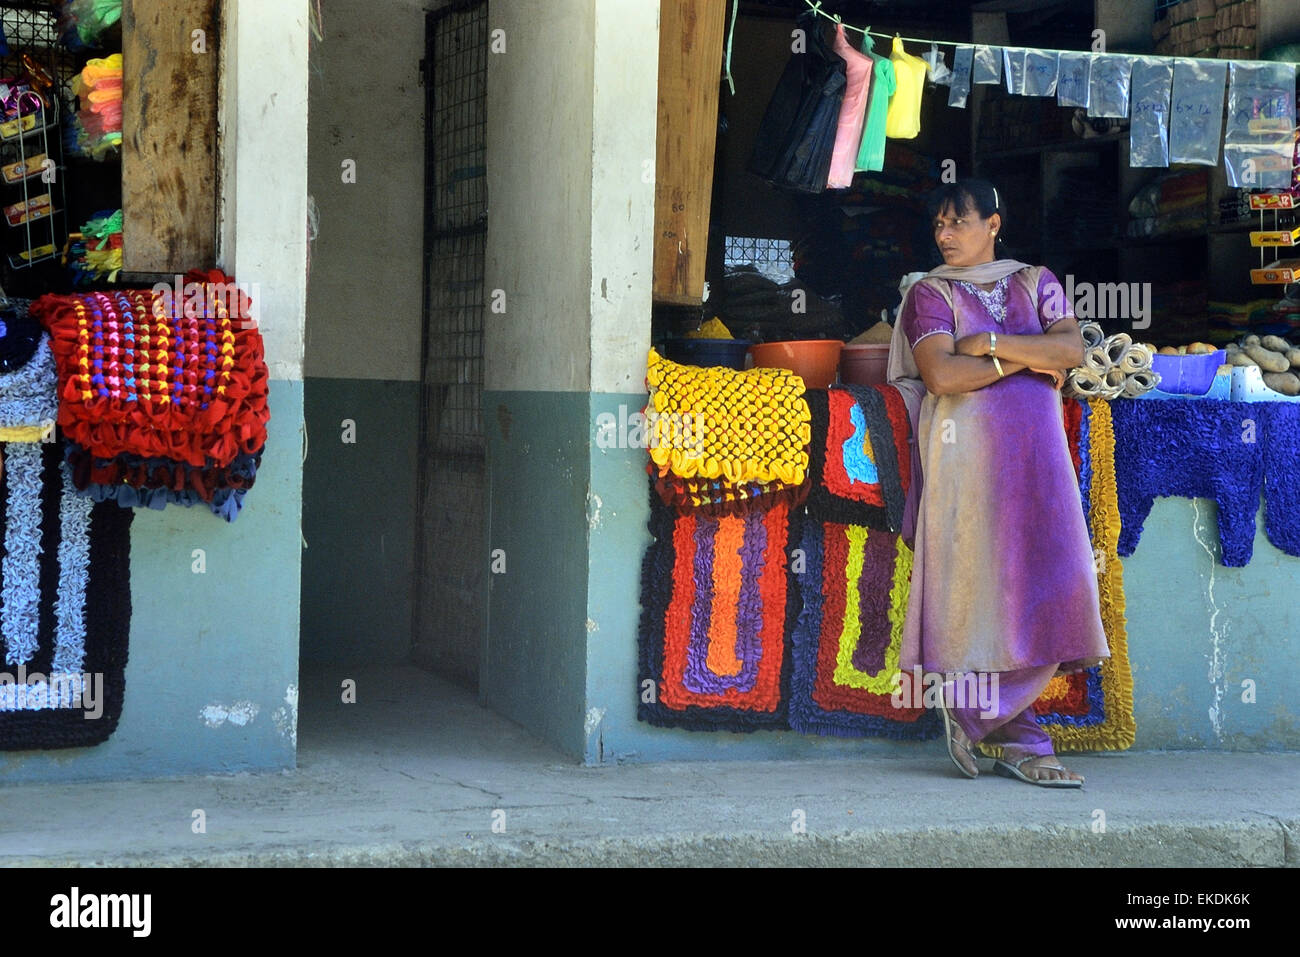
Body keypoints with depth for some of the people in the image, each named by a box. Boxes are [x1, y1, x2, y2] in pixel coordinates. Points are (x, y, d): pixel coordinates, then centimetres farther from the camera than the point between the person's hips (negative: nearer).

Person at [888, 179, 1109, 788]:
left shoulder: (1036, 282, 16)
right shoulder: (931, 293, 5)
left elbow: (1072, 349, -2)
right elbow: (940, 376, -11)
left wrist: (989, 343, -9)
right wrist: (1026, 360, -5)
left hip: (1036, 448, 4)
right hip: (968, 448, -4)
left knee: (1041, 586, -3)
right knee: (986, 582, -8)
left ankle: (976, 710, 7)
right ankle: (1017, 738, 1)